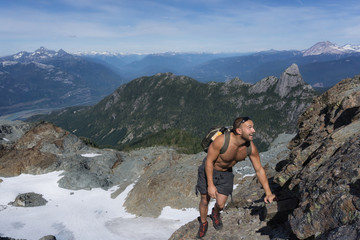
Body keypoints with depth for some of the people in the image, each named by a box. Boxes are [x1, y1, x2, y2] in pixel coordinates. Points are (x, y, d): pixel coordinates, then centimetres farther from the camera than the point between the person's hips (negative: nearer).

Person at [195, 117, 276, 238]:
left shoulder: (251, 148, -23)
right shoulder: (221, 141, -37)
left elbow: (259, 170, -10)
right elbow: (209, 161, -25)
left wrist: (268, 193, -7)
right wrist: (210, 185, -23)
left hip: (226, 173, 3)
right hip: (209, 170, -3)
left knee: (221, 204, 5)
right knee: (205, 200, 9)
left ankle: (215, 213, 44)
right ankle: (203, 224, 40)